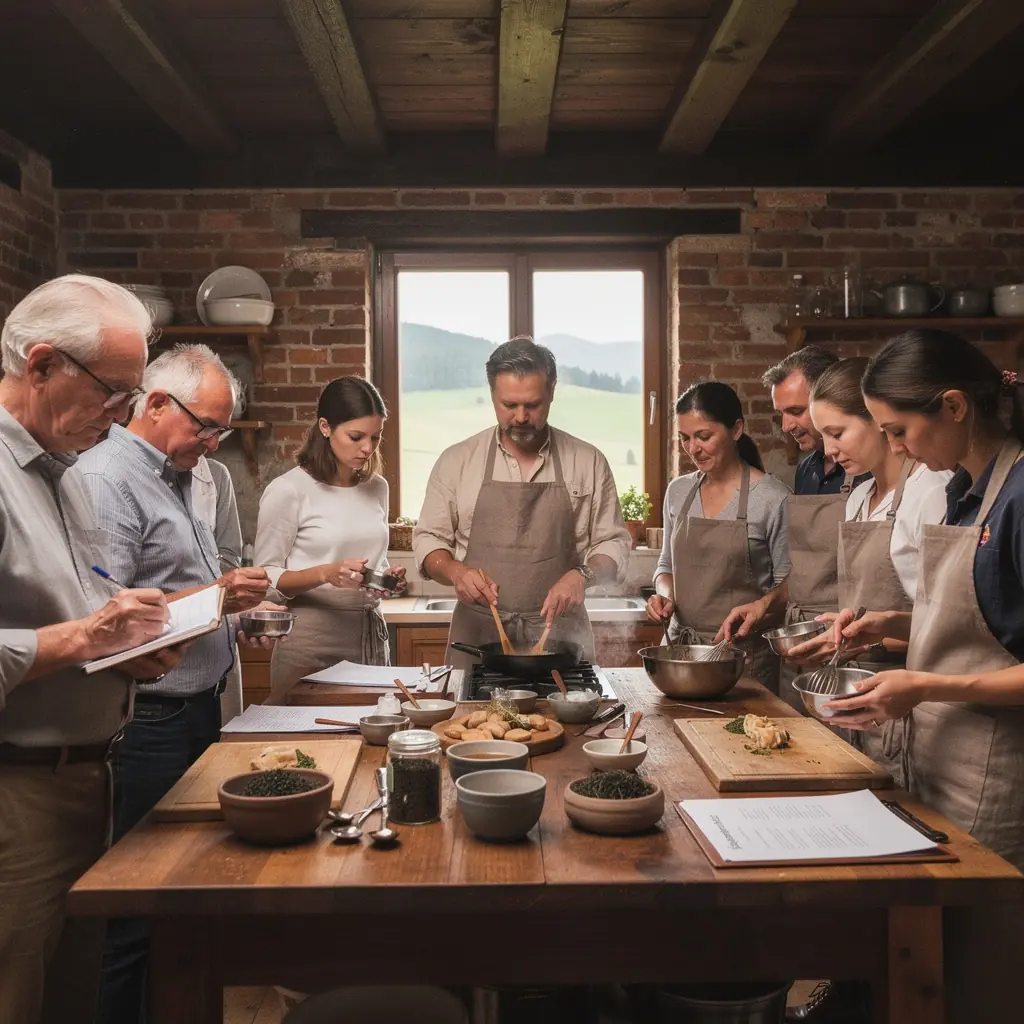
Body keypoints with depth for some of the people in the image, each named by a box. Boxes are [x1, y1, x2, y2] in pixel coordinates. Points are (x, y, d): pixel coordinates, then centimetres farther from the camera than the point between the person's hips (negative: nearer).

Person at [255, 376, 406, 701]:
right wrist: (325, 573, -23)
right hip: (310, 643, -5)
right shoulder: (288, 491, -9)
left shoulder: (377, 488, 9)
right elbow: (265, 578, -8)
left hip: (370, 636, 5)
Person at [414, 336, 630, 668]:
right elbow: (428, 540, 7)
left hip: (561, 635, 0)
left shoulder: (588, 462, 3)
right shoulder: (457, 461, 4)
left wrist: (582, 575, -13)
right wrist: (456, 572, -13)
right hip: (478, 638, 0)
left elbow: (613, 544, 6)